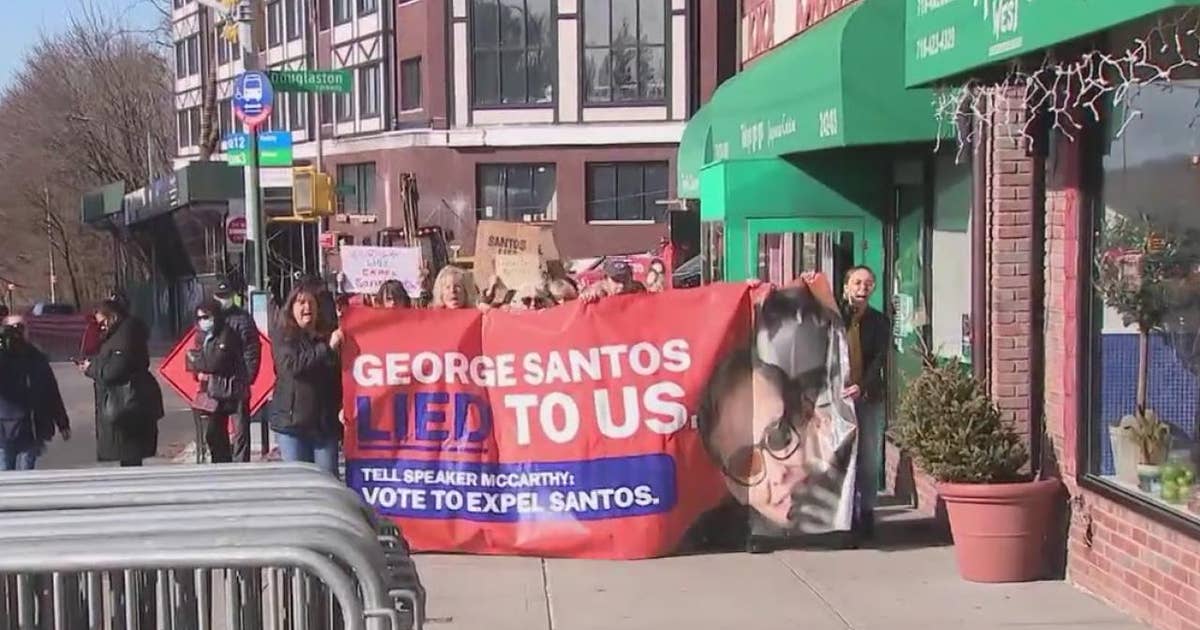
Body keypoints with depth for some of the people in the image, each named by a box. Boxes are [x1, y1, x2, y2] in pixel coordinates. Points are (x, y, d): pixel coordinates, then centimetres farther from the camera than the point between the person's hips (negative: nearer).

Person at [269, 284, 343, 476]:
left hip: (325, 422, 2)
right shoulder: (284, 338, 1)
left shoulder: (328, 337, 9)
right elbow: (292, 365, -17)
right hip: (292, 422, -2)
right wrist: (327, 348, -21)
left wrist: (342, 407, -1)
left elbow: (340, 376, 13)